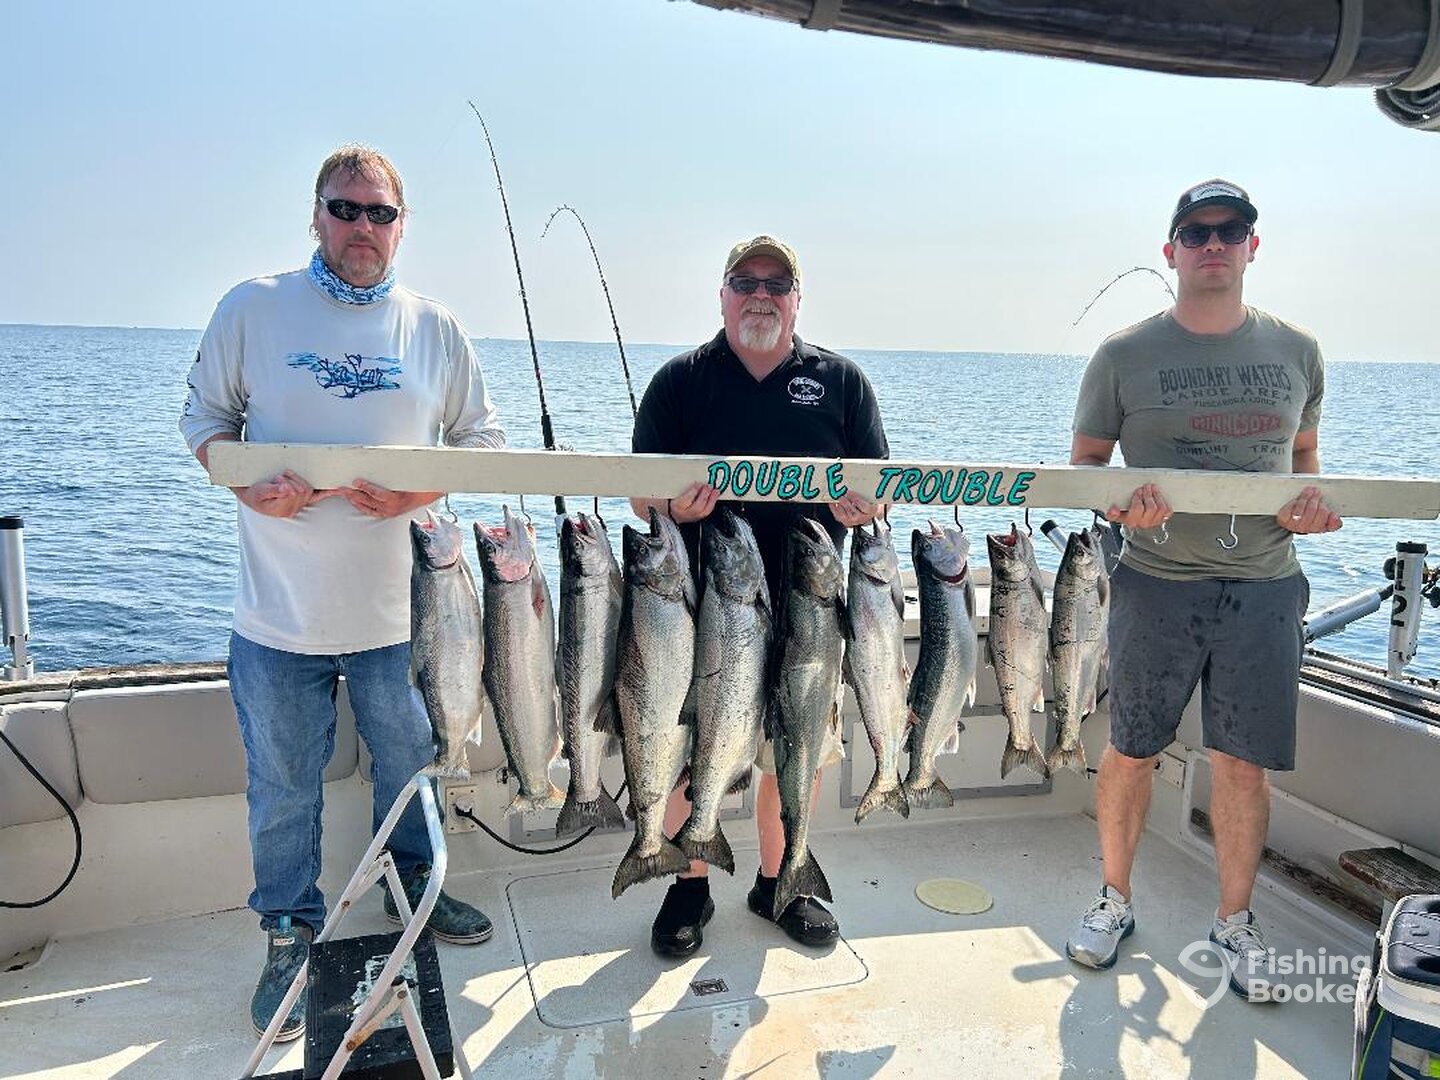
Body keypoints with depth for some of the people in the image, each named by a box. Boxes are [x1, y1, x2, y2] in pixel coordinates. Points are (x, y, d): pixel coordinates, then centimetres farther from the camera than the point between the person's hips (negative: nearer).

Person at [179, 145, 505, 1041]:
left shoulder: (436, 328, 3)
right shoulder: (252, 309, 0)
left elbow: (483, 439, 6)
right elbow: (205, 417, 5)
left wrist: (421, 492, -13)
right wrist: (247, 484, -15)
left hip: (398, 608, 1)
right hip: (280, 612, -1)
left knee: (410, 763, 18)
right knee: (283, 790, 12)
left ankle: (412, 889, 43)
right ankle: (291, 933, 34)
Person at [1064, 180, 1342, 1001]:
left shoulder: (1297, 352, 8)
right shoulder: (1125, 355, -1)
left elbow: (1304, 453, 19)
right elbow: (1085, 461, 5)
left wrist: (1311, 500, -3)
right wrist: (1120, 506, -16)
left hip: (1263, 586, 2)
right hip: (1158, 583, -2)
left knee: (1246, 763, 8)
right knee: (1131, 753, 7)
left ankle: (1236, 924, 27)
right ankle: (1116, 901, 28)